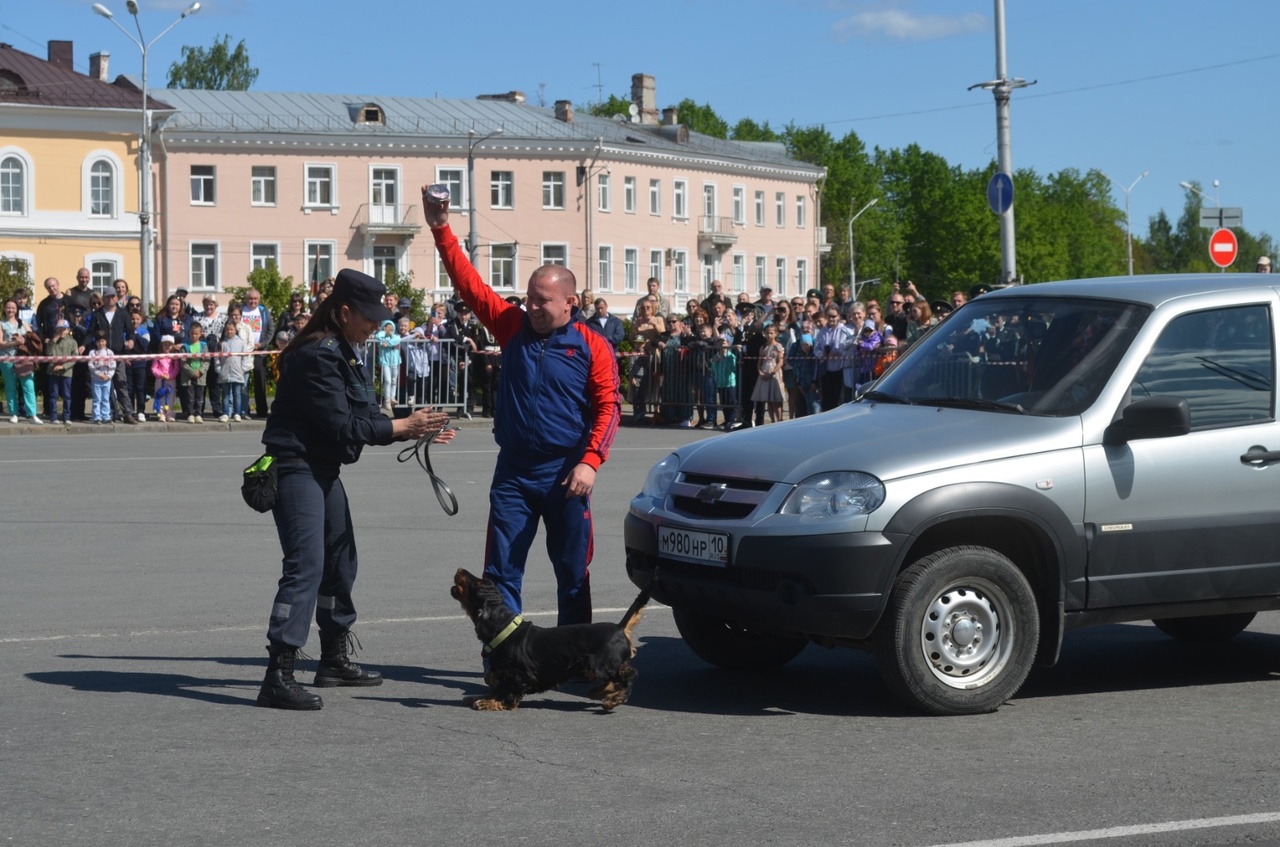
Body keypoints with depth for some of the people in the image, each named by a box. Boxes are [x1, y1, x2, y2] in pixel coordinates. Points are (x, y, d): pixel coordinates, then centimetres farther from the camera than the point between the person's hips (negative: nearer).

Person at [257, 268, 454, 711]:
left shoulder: (346, 352, 12)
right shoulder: (318, 355, -20)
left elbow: (364, 417, 15)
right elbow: (343, 426, -22)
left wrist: (415, 430, 5)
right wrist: (404, 426, -15)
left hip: (323, 470, 11)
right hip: (297, 469, -11)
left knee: (340, 562, 18)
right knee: (305, 566, -16)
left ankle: (335, 658, 33)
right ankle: (278, 677, -18)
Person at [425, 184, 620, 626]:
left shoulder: (592, 347, -4)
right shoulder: (514, 327, 5)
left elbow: (607, 406, -7)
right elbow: (470, 283, 2)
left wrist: (590, 461, -19)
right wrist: (441, 230, -5)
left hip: (566, 476, -3)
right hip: (513, 473, 3)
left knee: (573, 574, 8)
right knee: (501, 572, 0)